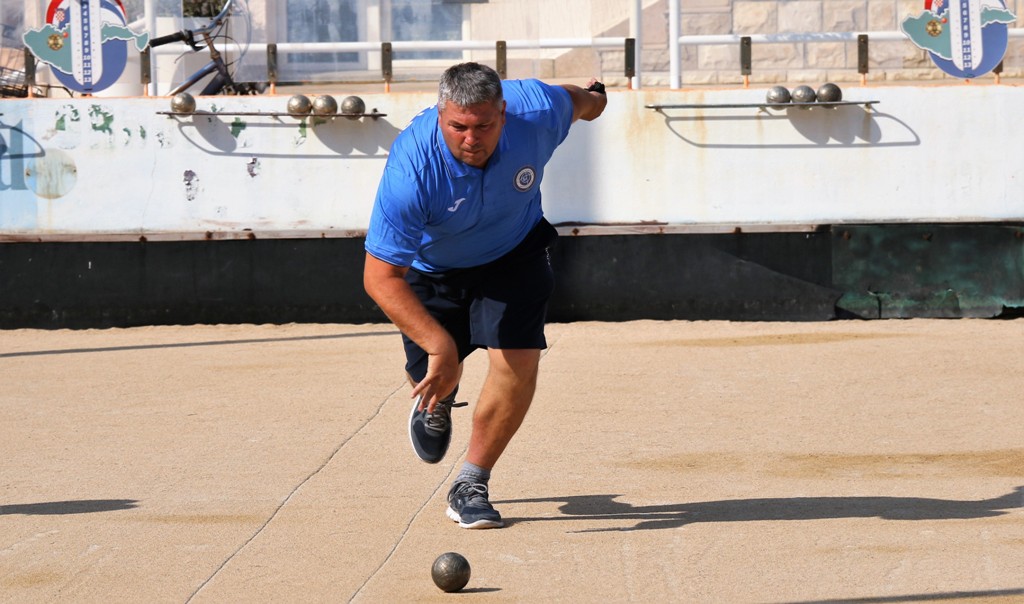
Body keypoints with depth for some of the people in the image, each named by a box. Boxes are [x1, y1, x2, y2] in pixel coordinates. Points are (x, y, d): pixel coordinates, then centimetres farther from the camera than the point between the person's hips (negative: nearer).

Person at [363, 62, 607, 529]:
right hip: (432, 268, -1)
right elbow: (380, 277, -38)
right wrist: (438, 345, -47)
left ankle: (470, 486, 3)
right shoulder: (411, 170, -40)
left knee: (517, 362, -16)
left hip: (514, 253, 1)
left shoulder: (537, 111, -32)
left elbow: (577, 100, -4)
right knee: (434, 376, 6)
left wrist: (594, 96, 21)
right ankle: (437, 403, 48)